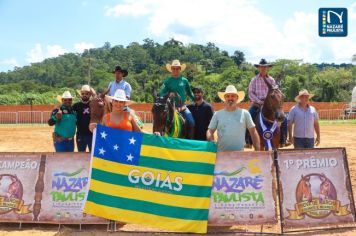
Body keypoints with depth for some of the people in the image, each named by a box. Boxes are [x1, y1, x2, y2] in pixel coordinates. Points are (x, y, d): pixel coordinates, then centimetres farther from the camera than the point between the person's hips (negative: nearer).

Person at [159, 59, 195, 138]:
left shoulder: (184, 80, 8)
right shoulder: (167, 81, 2)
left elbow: (189, 93, 20)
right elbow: (161, 94, -1)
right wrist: (168, 94, -19)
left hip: (182, 106, 1)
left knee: (191, 123, -11)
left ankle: (191, 140, 3)